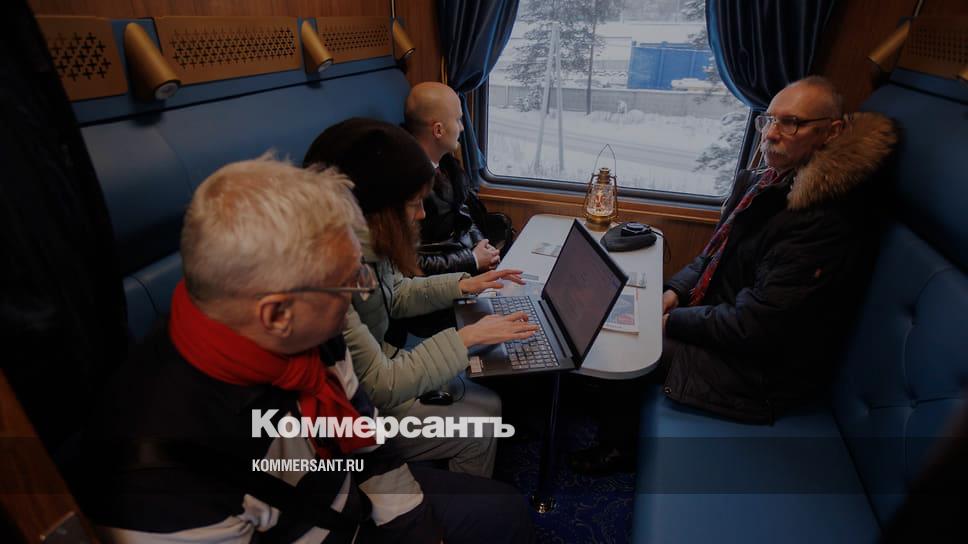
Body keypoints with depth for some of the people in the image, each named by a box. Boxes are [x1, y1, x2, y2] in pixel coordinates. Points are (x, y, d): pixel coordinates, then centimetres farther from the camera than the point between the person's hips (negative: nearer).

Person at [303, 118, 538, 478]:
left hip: (377, 371, 8)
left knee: (489, 405, 10)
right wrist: (467, 337, -23)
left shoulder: (367, 242, -10)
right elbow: (378, 385, -27)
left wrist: (462, 285, 1)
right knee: (478, 433, -1)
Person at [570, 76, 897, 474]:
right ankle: (616, 437, 20)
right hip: (720, 319, 9)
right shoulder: (765, 183, 2)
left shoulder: (826, 225, -27)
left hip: (758, 371, -9)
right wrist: (675, 292, -2)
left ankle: (620, 446, 20)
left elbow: (754, 327, -26)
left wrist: (672, 320, -16)